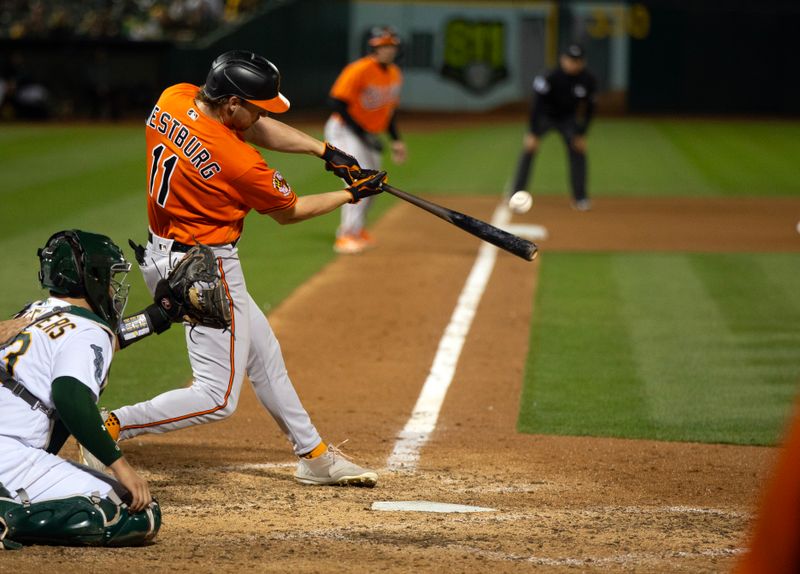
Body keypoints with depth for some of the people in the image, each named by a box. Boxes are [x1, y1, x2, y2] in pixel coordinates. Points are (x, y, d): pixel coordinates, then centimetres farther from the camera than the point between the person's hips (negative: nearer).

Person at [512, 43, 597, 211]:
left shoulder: (588, 81, -18)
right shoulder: (551, 77, -31)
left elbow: (589, 108, -5)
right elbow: (537, 104, -30)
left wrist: (581, 134, -6)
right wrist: (533, 133, -33)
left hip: (568, 118, 3)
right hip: (545, 116, -3)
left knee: (578, 150, -9)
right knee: (529, 149, -14)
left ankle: (580, 198, 2)